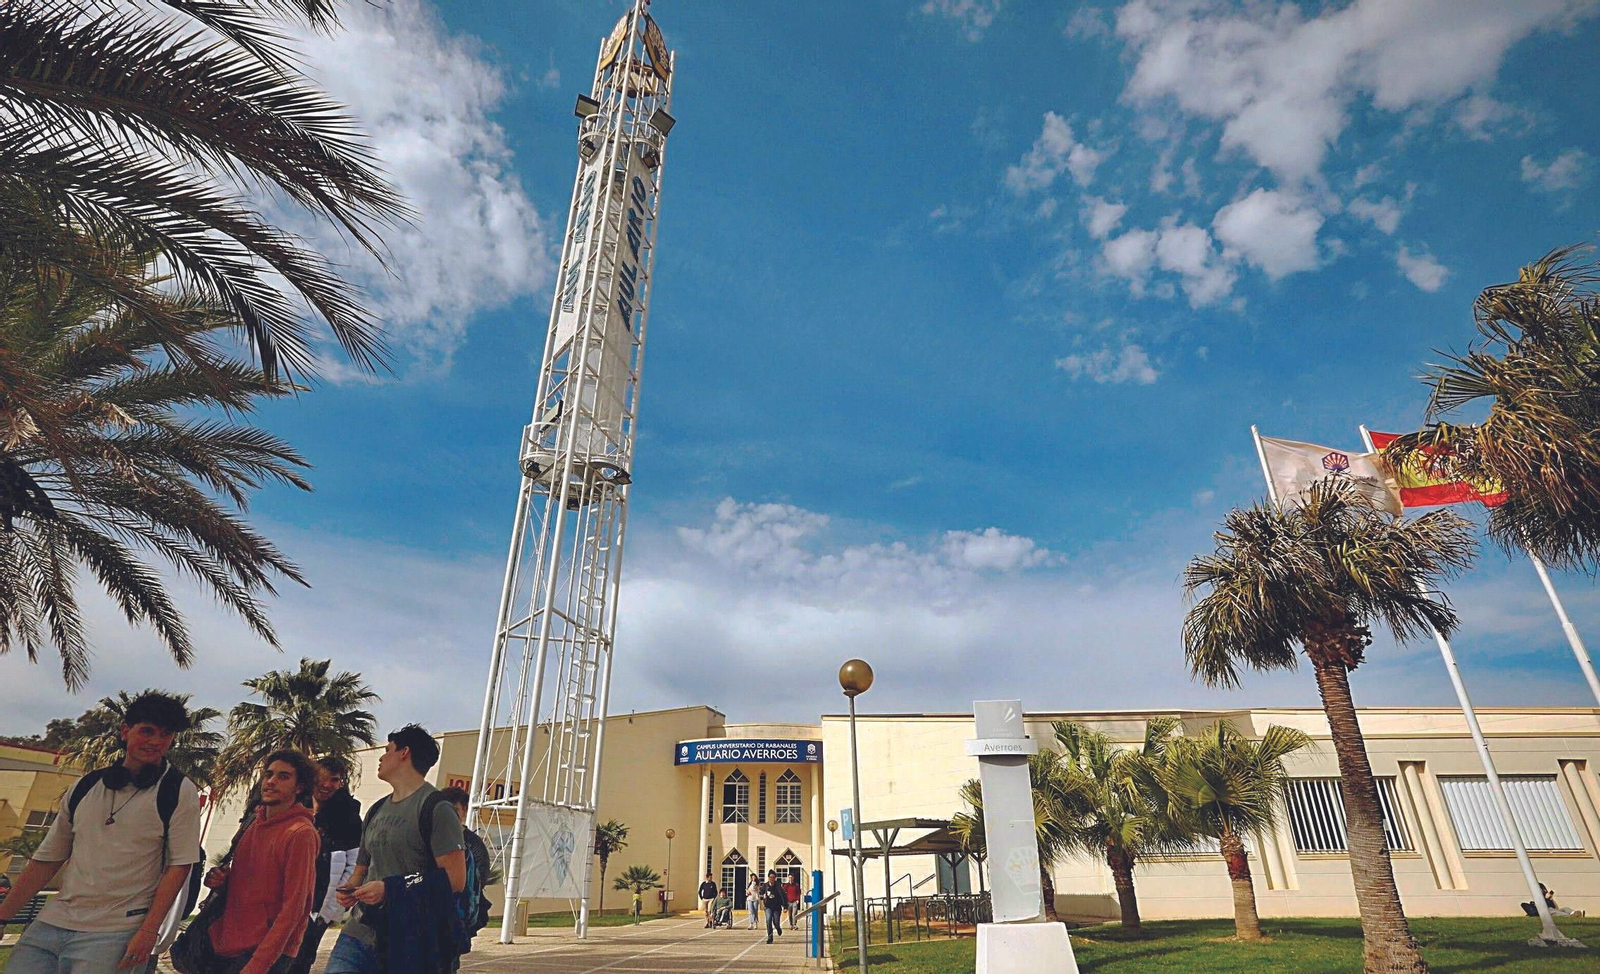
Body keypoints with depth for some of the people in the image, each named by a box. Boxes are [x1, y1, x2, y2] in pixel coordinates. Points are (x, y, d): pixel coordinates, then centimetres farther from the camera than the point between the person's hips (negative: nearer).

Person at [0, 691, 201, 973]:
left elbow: (179, 865, -9)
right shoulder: (84, 788, 9)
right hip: (49, 924, 5)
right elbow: (47, 859, 14)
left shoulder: (180, 792, -7)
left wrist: (148, 931, -15)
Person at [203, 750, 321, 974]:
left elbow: (293, 908, -18)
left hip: (268, 953, -7)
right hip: (226, 946, 8)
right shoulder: (253, 824, 7)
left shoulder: (300, 833, -17)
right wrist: (220, 880, -1)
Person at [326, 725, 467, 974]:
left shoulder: (435, 808, -9)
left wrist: (389, 889, -17)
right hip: (359, 933, 7)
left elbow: (455, 879, -16)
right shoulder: (376, 811, 18)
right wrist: (350, 888, 3)